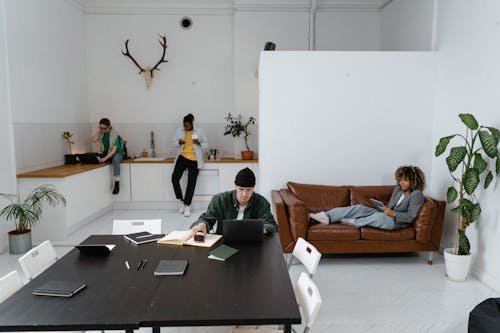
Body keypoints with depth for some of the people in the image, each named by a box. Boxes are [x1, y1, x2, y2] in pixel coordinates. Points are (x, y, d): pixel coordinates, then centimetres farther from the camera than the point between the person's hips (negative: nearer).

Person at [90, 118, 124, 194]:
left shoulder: (114, 134, -16)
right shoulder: (101, 133, 0)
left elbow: (114, 149, -23)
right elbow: (93, 140, -12)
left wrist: (105, 158, -34)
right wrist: (99, 131, -15)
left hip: (117, 153, -5)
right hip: (104, 152, 5)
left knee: (115, 160, -39)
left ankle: (117, 184, -32)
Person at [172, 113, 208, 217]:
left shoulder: (199, 132, -1)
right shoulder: (179, 131, 4)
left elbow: (206, 144, 4)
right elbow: (174, 142, 14)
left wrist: (199, 144, -17)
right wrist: (179, 143, -10)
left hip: (194, 160, -2)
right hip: (182, 157, 2)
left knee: (191, 183, 0)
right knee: (174, 178, -12)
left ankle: (187, 206, 13)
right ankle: (182, 201, 9)